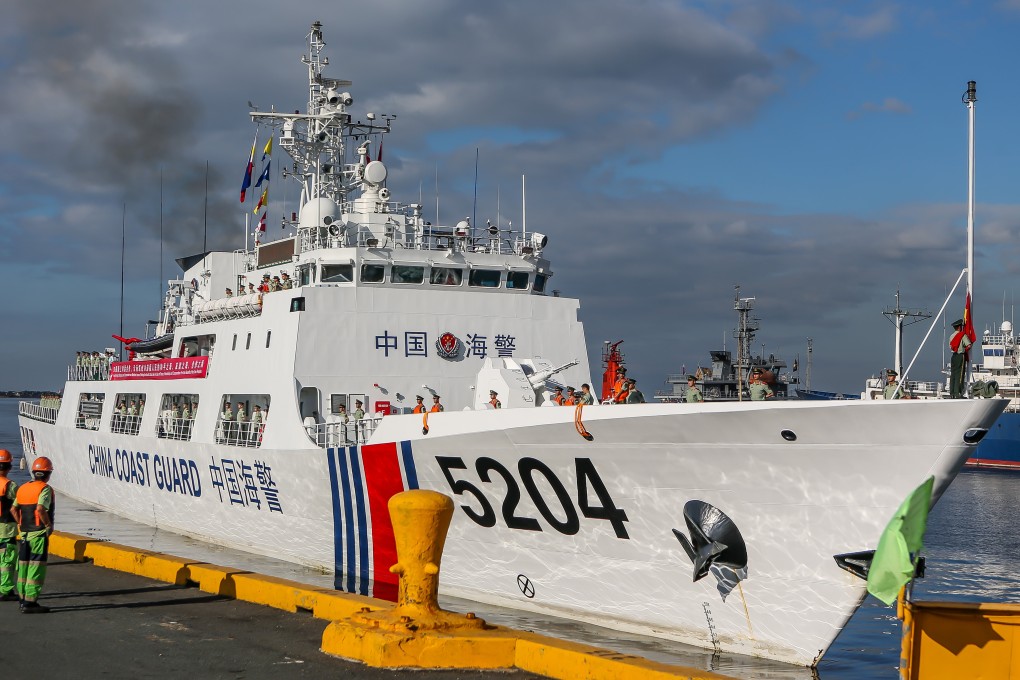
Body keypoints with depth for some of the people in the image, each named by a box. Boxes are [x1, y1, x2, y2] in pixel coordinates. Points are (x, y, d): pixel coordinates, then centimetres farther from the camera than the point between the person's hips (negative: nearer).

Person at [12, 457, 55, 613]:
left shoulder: (23, 488, 11)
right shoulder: (45, 489, -12)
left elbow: (13, 509, 14)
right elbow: (40, 508, -26)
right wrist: (49, 525, -15)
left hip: (25, 534, 7)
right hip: (39, 535, -7)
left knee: (24, 568, 12)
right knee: (36, 569, -4)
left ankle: (23, 600, 18)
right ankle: (30, 603, -6)